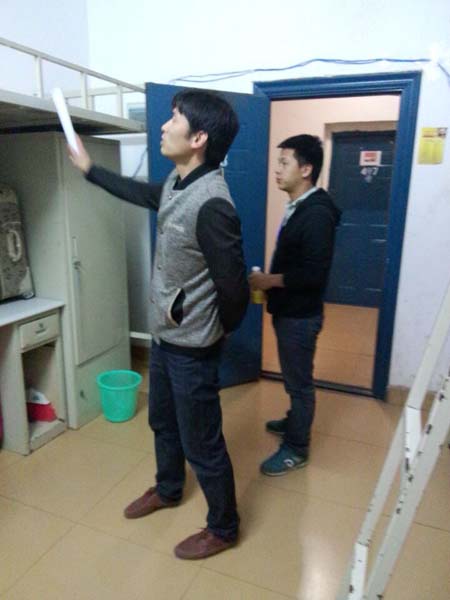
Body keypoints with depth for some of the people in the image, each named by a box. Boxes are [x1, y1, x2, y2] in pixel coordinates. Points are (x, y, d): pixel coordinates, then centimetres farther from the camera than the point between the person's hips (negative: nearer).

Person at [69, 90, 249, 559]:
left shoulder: (211, 205, -28)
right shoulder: (176, 184, 1)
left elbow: (234, 289, -25)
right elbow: (139, 192, 25)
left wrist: (219, 330, -6)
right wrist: (88, 169, 33)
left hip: (192, 347, -9)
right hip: (164, 336, 9)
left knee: (201, 443, 9)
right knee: (163, 421, 27)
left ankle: (222, 529, 34)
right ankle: (167, 490, 54)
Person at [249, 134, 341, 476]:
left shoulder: (317, 214, -22)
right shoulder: (297, 208, 9)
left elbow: (314, 273, -27)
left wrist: (270, 280, -19)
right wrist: (270, 283, 7)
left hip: (301, 316, -9)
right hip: (288, 311, 9)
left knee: (299, 380, 5)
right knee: (293, 377, 24)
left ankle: (296, 449, 21)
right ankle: (294, 422, 44)